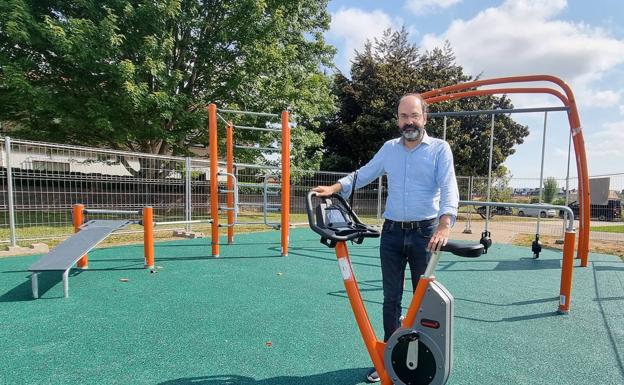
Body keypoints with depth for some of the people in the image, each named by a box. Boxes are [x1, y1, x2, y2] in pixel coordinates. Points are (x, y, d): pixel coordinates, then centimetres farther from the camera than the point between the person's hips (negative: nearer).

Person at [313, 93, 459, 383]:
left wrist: (445, 225, -30)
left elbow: (448, 188, -14)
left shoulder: (440, 148, -2)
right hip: (392, 232, 3)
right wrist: (334, 188, -8)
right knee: (391, 298, 10)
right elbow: (363, 175, 9)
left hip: (425, 232, -3)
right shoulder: (389, 148, 9)